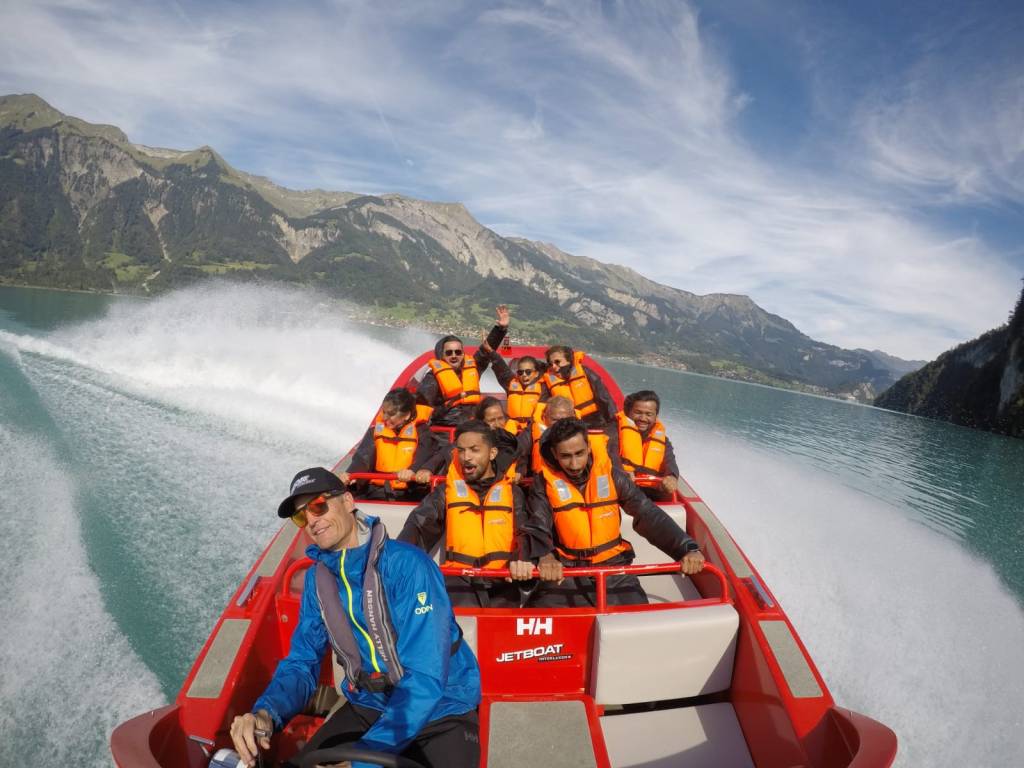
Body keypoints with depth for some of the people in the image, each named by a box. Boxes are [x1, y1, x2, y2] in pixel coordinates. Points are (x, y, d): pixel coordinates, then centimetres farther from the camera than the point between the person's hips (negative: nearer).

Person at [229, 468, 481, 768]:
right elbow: (302, 662, 1)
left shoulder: (406, 564, -24)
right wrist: (265, 713, -20)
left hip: (440, 711, -5)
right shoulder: (317, 578, -2)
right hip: (368, 706, 5)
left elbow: (426, 679, -28)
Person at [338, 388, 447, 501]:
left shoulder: (421, 432, 1)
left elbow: (422, 457, -16)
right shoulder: (376, 431, 9)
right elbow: (363, 456, -4)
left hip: (409, 495, -2)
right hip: (377, 493, 3)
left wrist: (413, 470, -40)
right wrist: (350, 473, -26)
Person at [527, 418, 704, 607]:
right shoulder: (545, 482, -6)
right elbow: (537, 529, -12)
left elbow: (649, 515, -7)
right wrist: (543, 557, -36)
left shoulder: (611, 475, -5)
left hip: (613, 565, 1)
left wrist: (687, 548, -22)